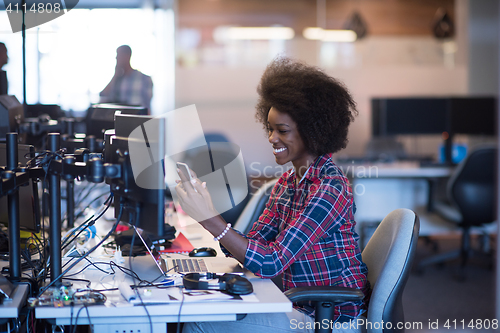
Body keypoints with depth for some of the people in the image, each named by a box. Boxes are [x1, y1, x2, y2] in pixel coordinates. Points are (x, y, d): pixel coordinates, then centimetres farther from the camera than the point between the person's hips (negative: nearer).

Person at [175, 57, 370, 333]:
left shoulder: (330, 189, -20)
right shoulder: (286, 183, 8)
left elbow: (271, 263, -25)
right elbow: (252, 245, 3)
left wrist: (210, 218, -30)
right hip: (300, 307, 8)